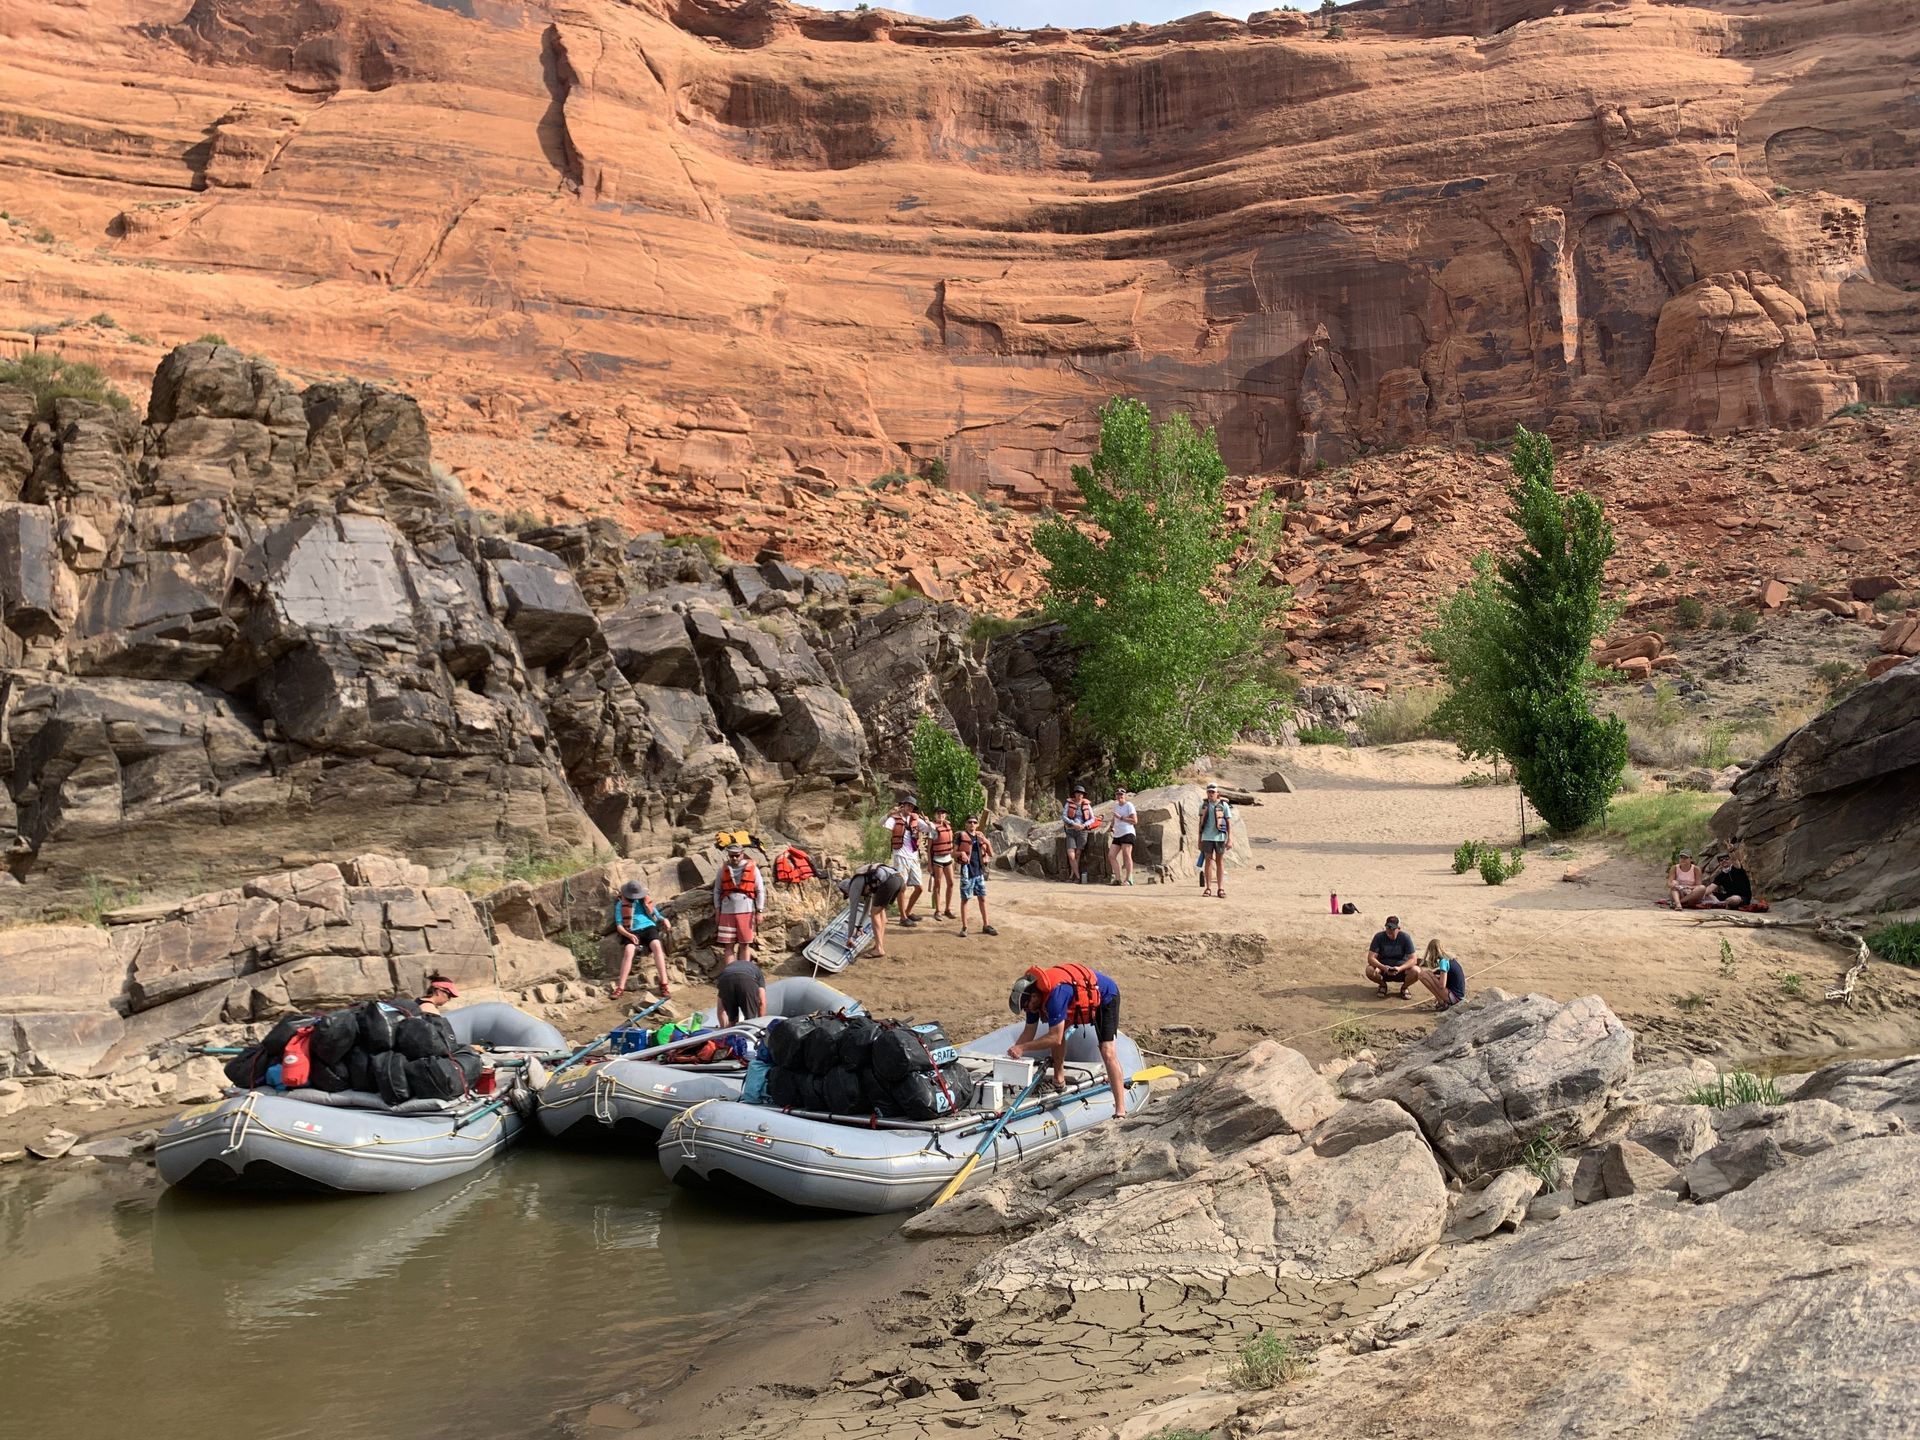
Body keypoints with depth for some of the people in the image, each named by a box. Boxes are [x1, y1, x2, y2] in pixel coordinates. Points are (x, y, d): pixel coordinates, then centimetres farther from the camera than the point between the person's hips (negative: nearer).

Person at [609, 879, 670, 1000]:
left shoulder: (645, 902, 21)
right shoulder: (621, 904, 12)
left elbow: (657, 915, 21)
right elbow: (619, 926, 4)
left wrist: (664, 920, -3)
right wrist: (629, 935, -15)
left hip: (649, 928, 1)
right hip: (632, 932, -1)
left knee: (657, 946, -31)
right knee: (628, 951, -33)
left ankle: (664, 985, -37)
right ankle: (620, 988, -34)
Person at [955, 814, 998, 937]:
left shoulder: (980, 836, 10)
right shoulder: (961, 836, -3)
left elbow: (991, 854, 9)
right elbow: (953, 852, -1)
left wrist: (988, 843, -8)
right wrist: (961, 853, -21)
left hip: (979, 871, 4)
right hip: (967, 871, -4)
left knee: (982, 898, 7)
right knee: (965, 899, 1)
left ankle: (985, 926, 14)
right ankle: (964, 927, 6)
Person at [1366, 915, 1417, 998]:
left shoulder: (1405, 937, -13)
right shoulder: (1379, 937, -13)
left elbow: (1412, 959, -16)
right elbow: (1371, 958, -18)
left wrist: (1399, 968, -35)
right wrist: (1383, 967, -36)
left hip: (1401, 968, 0)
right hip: (1383, 967, 0)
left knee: (1416, 971, -31)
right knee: (1370, 970, -32)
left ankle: (1404, 987, 3)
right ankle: (1383, 985, 3)